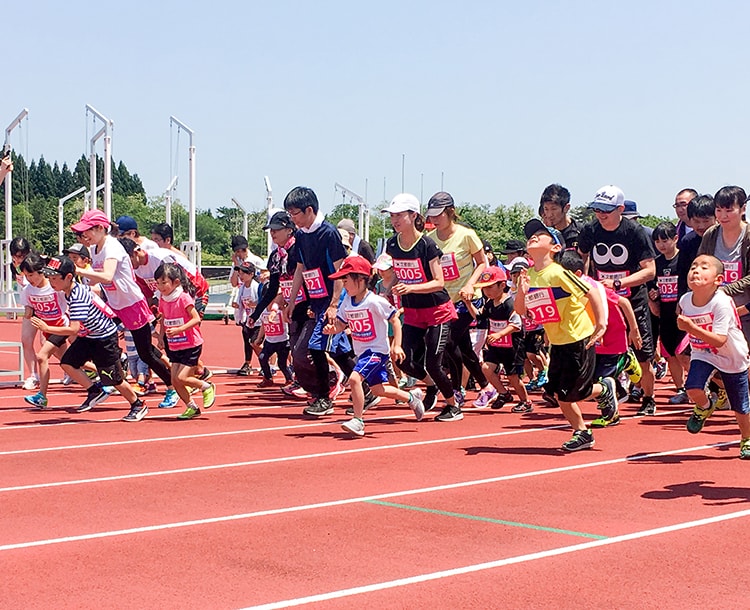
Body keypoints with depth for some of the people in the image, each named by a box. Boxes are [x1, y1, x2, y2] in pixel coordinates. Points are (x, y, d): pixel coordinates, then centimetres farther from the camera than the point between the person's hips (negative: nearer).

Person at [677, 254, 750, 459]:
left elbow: (719, 341, -37)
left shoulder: (722, 303, -30)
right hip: (702, 354, 3)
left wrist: (692, 328, -45)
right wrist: (683, 325, -5)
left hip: (733, 358, -3)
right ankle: (705, 407, 12)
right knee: (693, 388, -24)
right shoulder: (685, 301, -14)